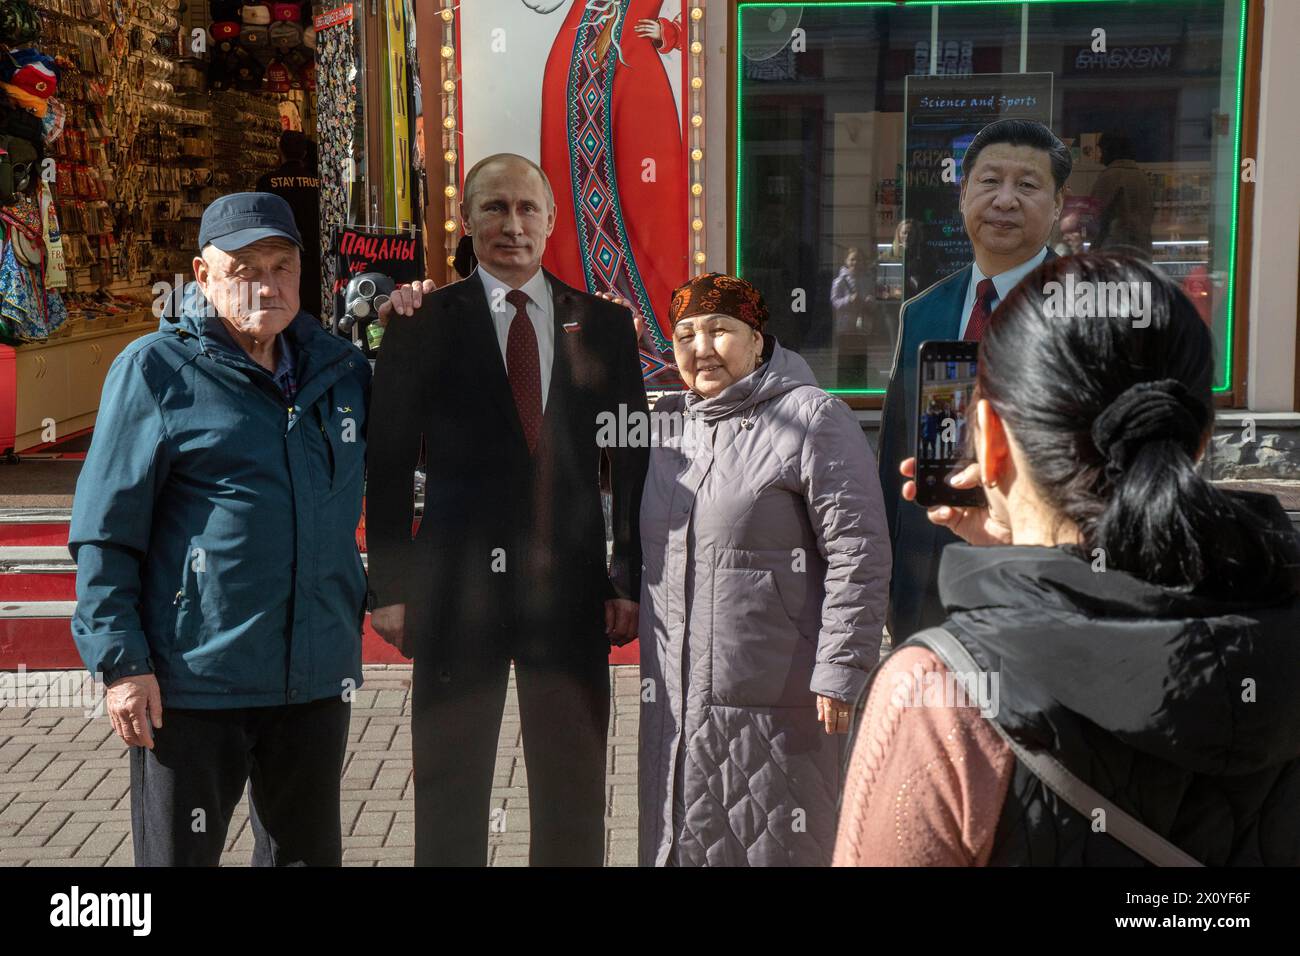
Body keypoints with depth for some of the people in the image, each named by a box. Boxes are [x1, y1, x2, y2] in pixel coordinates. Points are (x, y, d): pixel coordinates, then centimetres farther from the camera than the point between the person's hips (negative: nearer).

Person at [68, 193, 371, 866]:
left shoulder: (338, 367, 8)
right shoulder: (155, 369, -5)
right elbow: (105, 529, -6)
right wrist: (120, 659, -12)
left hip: (317, 677, 5)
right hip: (193, 680, -4)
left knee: (308, 853, 18)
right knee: (180, 854, 10)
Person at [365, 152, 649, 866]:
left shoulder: (603, 324, 5)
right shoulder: (423, 323, 0)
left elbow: (632, 460, 6)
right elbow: (388, 461, -1)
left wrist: (631, 581, 2)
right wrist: (388, 588, -4)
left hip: (571, 586, 2)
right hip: (457, 587, -1)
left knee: (574, 794, 13)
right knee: (449, 789, 12)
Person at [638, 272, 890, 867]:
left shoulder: (812, 419, -10)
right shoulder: (665, 421, 11)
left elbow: (858, 554, -14)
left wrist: (840, 672, -17)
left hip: (776, 704, -6)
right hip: (677, 698, 7)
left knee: (776, 845, 6)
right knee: (685, 839, 17)